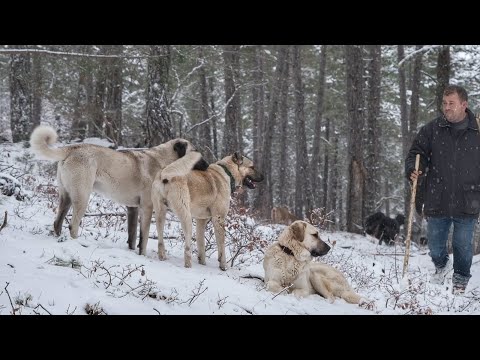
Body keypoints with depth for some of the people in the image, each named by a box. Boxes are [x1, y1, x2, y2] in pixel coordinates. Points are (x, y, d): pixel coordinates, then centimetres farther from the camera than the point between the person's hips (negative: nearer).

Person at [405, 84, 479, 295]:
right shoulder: (432, 130, 1)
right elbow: (417, 153, 7)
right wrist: (413, 171, -13)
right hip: (437, 201, 1)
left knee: (463, 245, 6)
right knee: (435, 245, 11)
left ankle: (461, 280, 29)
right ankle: (441, 266, 43)